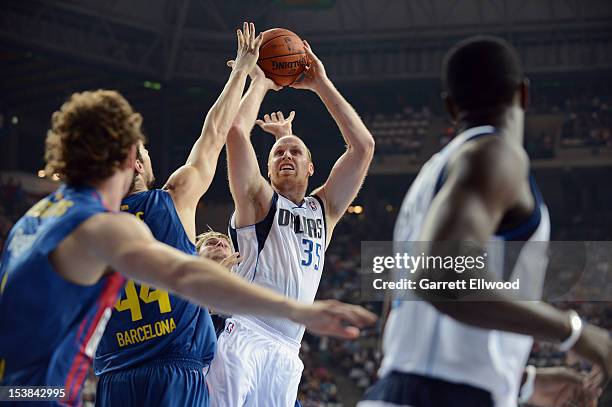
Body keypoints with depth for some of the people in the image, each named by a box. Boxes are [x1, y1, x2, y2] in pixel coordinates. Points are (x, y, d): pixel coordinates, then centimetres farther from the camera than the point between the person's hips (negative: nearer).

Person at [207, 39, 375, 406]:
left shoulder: (324, 209, 21)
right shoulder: (258, 200, 9)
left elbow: (363, 145, 13)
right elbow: (237, 129, -6)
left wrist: (321, 84, 12)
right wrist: (260, 82, 9)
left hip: (287, 350, 5)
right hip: (244, 336, -5)